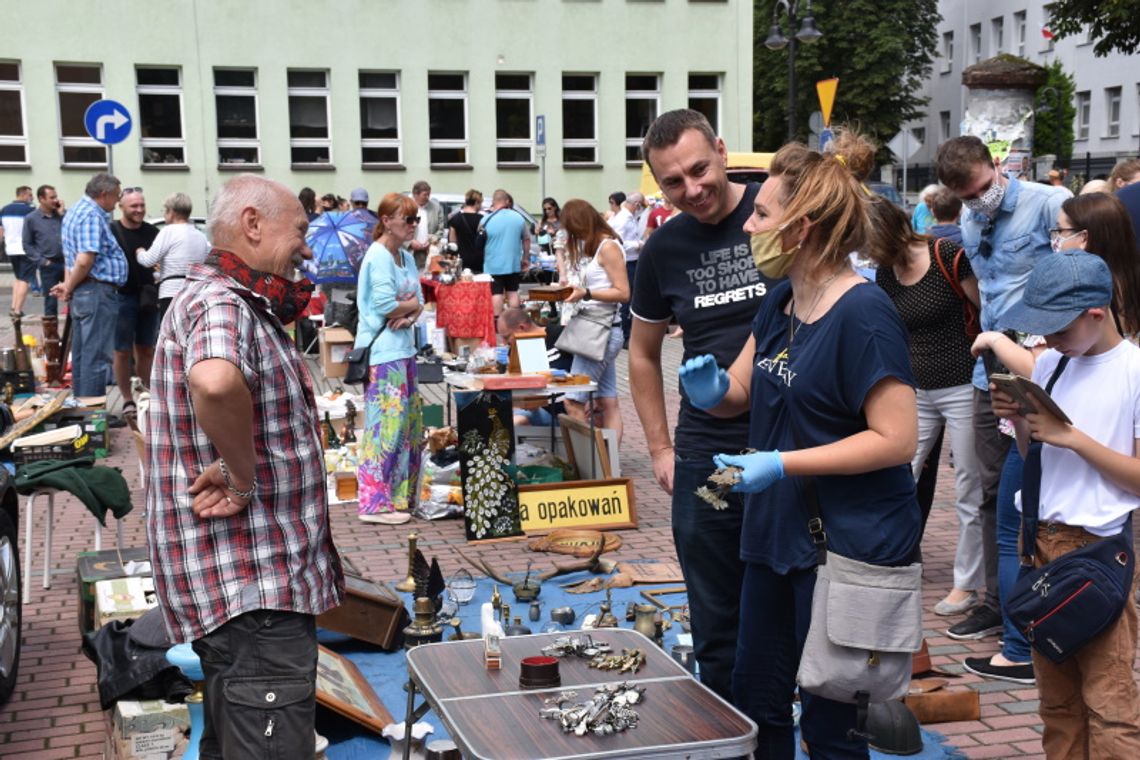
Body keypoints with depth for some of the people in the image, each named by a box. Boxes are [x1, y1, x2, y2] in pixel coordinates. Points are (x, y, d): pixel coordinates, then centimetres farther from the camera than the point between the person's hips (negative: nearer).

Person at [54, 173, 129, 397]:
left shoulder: (76, 211, 17)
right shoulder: (93, 215, -15)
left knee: (81, 355, 14)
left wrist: (69, 285, 15)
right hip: (98, 292, -10)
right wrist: (70, 287, -11)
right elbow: (85, 260, -24)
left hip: (82, 294, 10)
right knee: (97, 357, -7)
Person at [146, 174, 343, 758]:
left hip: (251, 578, 11)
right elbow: (215, 382, -42)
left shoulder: (237, 305, 15)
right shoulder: (220, 304, -18)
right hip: (250, 583, -11)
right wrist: (244, 479, -26)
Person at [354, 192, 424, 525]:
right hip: (383, 351, -10)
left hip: (403, 347, 10)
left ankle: (401, 496, 21)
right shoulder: (378, 257, -12)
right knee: (387, 422, -9)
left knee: (410, 421, 12)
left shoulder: (407, 257, 16)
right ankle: (376, 502, -5)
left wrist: (408, 313, -9)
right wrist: (412, 305, -3)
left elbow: (418, 301, 12)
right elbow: (385, 305, -20)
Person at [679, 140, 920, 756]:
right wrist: (712, 390, -8)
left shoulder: (863, 314, -19)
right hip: (778, 531, 9)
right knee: (755, 701, 18)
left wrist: (782, 464, -25)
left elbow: (897, 439, -23)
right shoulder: (780, 302, 7)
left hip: (851, 543, -9)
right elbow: (740, 392, 16)